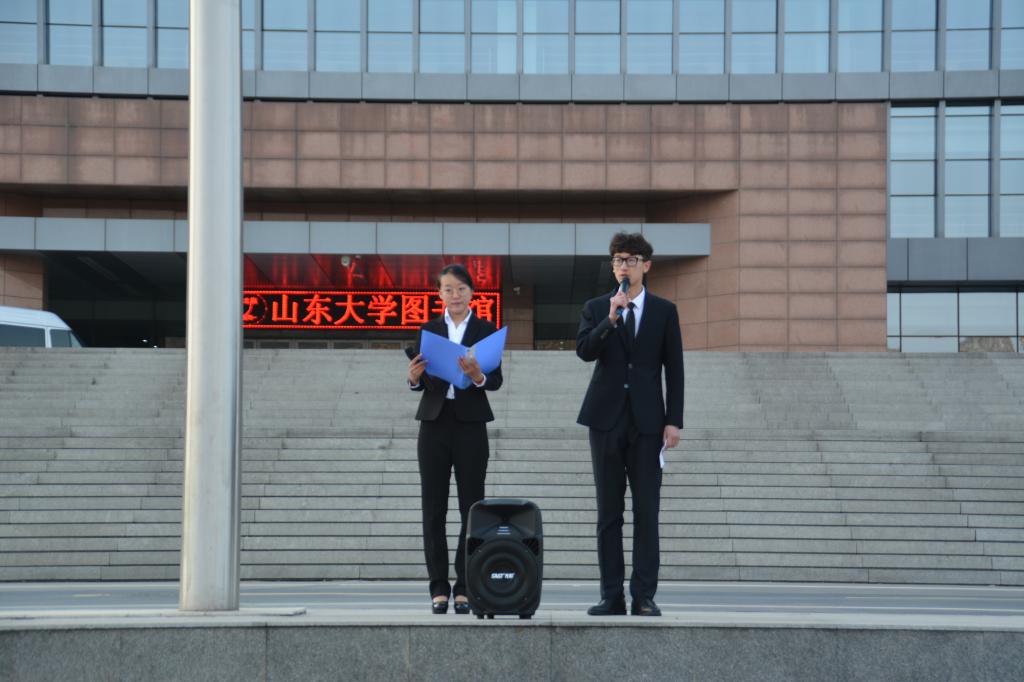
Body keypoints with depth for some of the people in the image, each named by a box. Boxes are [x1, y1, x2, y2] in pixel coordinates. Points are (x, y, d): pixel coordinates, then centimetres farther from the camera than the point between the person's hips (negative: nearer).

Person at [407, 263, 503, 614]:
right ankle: (439, 588, 6)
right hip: (435, 424, 2)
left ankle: (465, 587, 4)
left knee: (471, 507, -1)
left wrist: (478, 376, -25)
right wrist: (414, 377, -14)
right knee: (433, 509, 1)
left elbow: (497, 380, -5)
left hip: (470, 425, -2)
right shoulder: (429, 329, 9)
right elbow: (420, 382, 8)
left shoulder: (486, 330, 3)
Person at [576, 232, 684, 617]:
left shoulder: (664, 311, 6)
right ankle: (611, 596, 6)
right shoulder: (596, 308, 8)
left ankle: (644, 597, 0)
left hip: (647, 422, -1)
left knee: (647, 512, -2)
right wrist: (611, 318, -19)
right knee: (608, 512, 3)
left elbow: (674, 369, 4)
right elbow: (584, 351, -8)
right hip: (607, 419, 1)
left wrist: (674, 420, -3)